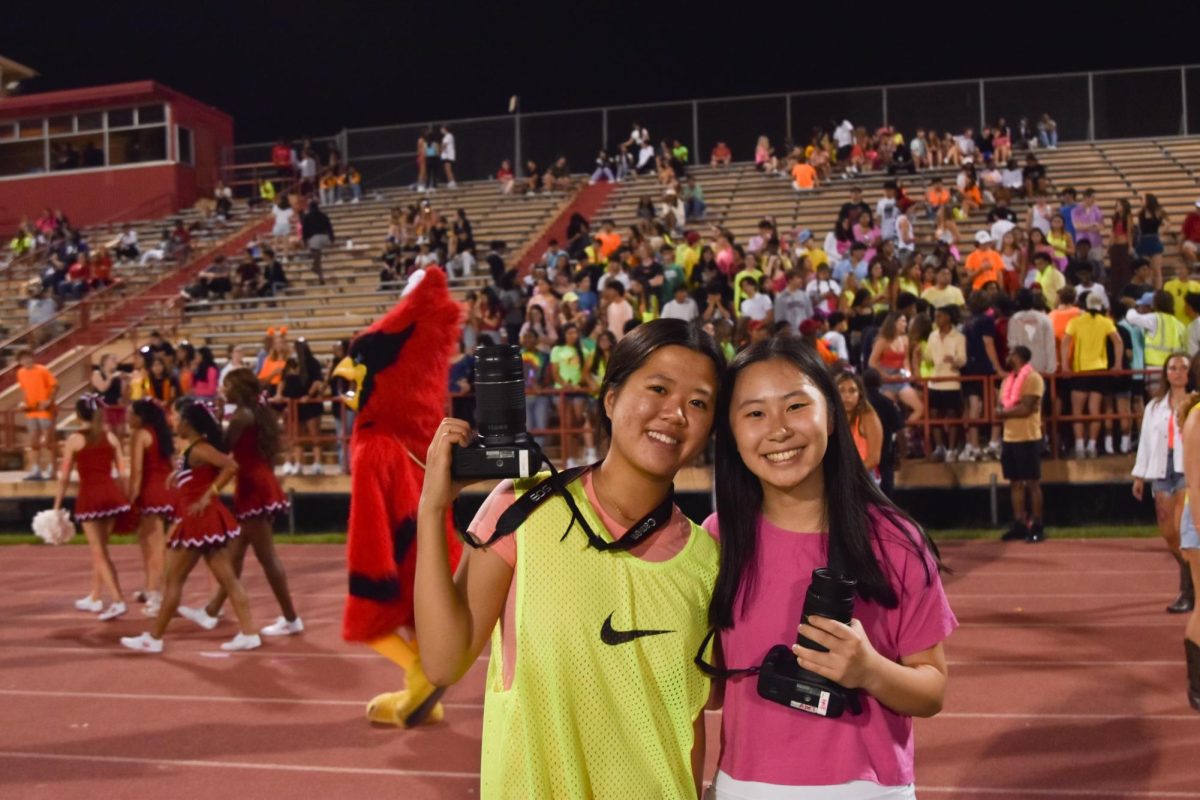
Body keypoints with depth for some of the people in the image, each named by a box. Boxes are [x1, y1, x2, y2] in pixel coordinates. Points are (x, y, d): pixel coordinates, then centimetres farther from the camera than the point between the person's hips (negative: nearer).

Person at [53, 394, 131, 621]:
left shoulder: (74, 440, -4)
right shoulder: (111, 437, 6)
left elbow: (65, 476, -3)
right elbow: (122, 472, 5)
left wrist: (57, 506, 2)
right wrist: (127, 499, 13)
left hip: (89, 496, -4)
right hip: (112, 494, 4)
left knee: (99, 553, -1)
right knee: (100, 549, 18)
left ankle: (118, 601, -11)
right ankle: (94, 598, 28)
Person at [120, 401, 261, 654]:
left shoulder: (199, 449, -15)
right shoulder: (196, 449, 13)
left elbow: (231, 466, -27)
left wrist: (208, 495, -25)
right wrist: (177, 474, 9)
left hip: (201, 520, -10)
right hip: (201, 520, 10)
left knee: (174, 579, 1)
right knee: (227, 578, 6)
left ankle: (153, 638, 9)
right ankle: (248, 633, 5)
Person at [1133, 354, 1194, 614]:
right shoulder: (1154, 406, 17)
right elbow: (1145, 440, 15)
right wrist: (1139, 475, 13)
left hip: (1189, 470, -5)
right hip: (1161, 470, 5)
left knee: (1183, 529, -14)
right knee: (1168, 532, 5)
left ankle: (1188, 592, -7)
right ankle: (1192, 579, 25)